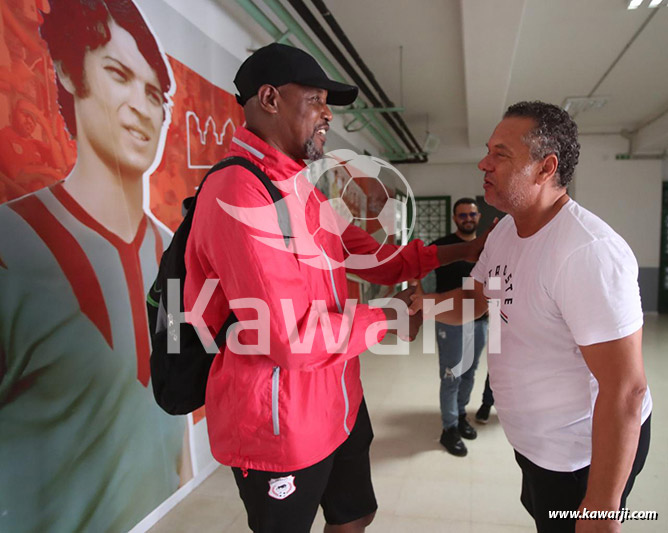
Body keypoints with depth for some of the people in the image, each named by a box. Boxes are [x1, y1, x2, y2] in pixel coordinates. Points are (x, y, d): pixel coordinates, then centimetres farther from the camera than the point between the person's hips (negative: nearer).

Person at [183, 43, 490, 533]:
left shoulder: (302, 191, 9)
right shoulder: (240, 194, -25)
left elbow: (378, 258, 14)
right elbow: (292, 338, -29)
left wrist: (461, 251, 6)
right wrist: (390, 317, -15)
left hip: (339, 404, 9)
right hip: (280, 427, -9)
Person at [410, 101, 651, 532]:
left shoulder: (588, 251, -31)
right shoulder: (505, 232, -1)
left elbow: (625, 391, -30)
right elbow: (475, 301, 9)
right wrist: (422, 301, -12)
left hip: (587, 452, -8)